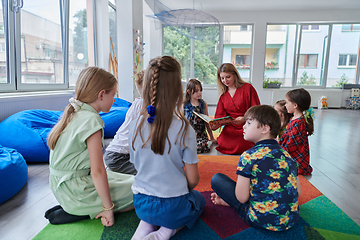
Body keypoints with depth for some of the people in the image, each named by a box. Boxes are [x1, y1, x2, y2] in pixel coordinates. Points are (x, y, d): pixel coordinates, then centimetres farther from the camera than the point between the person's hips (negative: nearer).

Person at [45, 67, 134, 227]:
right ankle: (84, 212, -5)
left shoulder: (73, 114, 5)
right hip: (75, 192, -9)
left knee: (129, 179, 21)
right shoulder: (91, 120, -23)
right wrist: (108, 208, -13)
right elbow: (97, 172, -24)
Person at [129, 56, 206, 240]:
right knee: (199, 198, 29)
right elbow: (192, 179, -13)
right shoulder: (184, 129, -22)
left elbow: (138, 166, 3)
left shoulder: (135, 126, -10)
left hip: (141, 205, 4)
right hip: (173, 206, -4)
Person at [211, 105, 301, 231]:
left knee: (217, 178, 1)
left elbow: (241, 198, -14)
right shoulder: (287, 155, 3)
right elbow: (298, 192, 11)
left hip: (261, 221, -6)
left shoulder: (249, 156, -15)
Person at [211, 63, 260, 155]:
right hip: (229, 130, 4)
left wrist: (245, 119, -24)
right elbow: (220, 115, 10)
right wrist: (215, 125, -11)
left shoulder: (248, 88, -1)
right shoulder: (223, 95, 16)